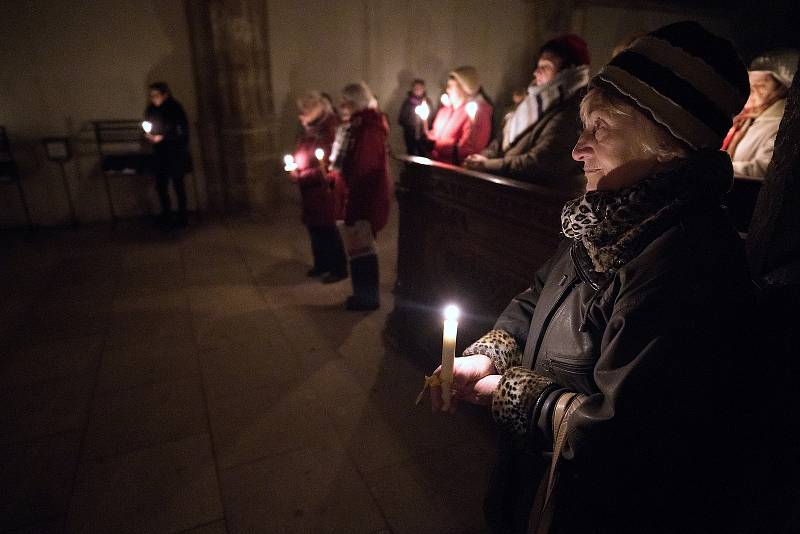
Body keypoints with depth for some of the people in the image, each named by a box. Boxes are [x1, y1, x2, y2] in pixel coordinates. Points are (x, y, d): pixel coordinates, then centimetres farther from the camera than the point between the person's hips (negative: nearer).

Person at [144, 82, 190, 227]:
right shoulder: (151, 110, 7)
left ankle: (182, 216, 7)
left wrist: (163, 138, -17)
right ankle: (166, 215, 16)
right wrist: (149, 136, -6)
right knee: (160, 184, 4)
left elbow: (183, 132, -12)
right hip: (159, 154, 5)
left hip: (175, 153, -5)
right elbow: (149, 129, 17)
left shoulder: (175, 109, -8)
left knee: (177, 183, -2)